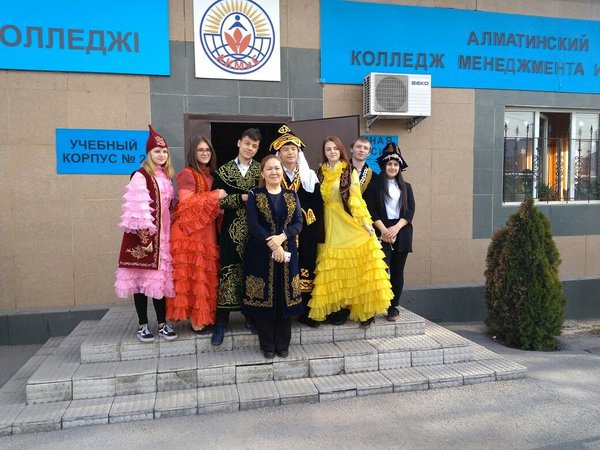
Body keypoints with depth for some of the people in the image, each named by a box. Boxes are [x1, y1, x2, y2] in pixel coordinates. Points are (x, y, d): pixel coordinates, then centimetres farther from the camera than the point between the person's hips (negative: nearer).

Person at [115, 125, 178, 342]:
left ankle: (162, 323, 16)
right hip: (144, 235, -6)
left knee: (161, 278, 8)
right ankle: (143, 325, 13)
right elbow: (137, 210, -16)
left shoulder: (166, 176, 13)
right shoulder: (141, 176, -9)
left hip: (162, 234, 6)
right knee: (142, 277, 2)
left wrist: (167, 233, 13)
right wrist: (144, 237, -19)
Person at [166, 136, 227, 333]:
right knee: (193, 275, -3)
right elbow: (187, 203, -18)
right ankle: (196, 320, 4)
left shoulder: (210, 174, 16)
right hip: (190, 231, -7)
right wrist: (215, 196, -15)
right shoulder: (187, 174, -8)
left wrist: (218, 198, 8)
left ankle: (204, 316, 19)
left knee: (207, 275, 9)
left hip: (207, 230, 8)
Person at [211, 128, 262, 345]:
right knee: (228, 271, -2)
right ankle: (221, 322, 6)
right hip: (232, 229, -1)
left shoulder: (261, 170, 8)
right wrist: (241, 198, -13)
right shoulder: (224, 170, 7)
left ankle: (251, 315, 22)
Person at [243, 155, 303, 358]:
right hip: (261, 254, -2)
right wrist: (272, 245, -18)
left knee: (285, 297, 5)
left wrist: (282, 237, -18)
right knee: (263, 298, 2)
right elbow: (253, 225, -9)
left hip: (287, 253, 2)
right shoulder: (255, 195, 1)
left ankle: (283, 345, 19)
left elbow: (298, 222, 0)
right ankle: (268, 345, 16)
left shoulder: (292, 195, 9)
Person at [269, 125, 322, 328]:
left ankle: (304, 312, 15)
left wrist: (306, 217, -7)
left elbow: (318, 203, 5)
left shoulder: (309, 176, 9)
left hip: (306, 232, 3)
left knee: (305, 268, 4)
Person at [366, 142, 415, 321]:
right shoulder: (375, 185, 4)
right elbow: (371, 211, -4)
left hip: (402, 233, 3)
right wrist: (384, 230, -15)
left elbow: (410, 210, 4)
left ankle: (393, 307, 12)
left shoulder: (406, 187, 13)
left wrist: (396, 228, -11)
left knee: (397, 271, 5)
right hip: (382, 233, -3)